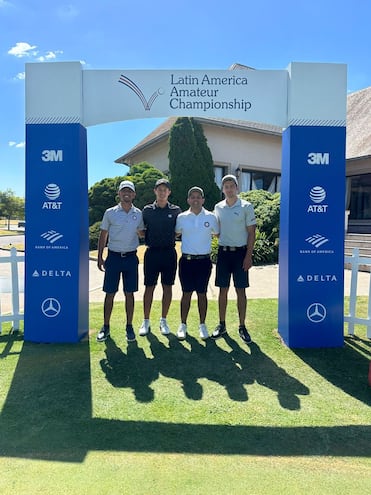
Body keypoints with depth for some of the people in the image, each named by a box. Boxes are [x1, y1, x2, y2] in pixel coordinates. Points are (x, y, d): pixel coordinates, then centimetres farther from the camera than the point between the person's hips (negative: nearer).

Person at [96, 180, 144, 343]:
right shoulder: (110, 213, 0)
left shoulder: (139, 214, 5)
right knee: (110, 293, 4)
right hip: (113, 256, -1)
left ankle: (129, 327, 18)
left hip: (131, 257, 1)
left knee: (129, 293, 7)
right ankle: (106, 327, 17)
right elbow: (103, 235, 4)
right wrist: (99, 257, 1)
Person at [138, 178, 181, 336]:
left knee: (167, 287, 6)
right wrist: (147, 240, -1)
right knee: (149, 287, 4)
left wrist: (172, 240, -1)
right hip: (152, 252, 0)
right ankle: (146, 321, 15)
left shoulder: (176, 211, 4)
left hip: (169, 252, 1)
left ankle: (163, 320, 20)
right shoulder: (147, 210, 4)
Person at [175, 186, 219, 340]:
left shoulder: (211, 217, 0)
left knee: (202, 293, 8)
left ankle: (202, 325, 22)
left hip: (204, 260, 0)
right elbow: (176, 234, 17)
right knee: (186, 293, 6)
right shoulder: (181, 217, 1)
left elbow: (218, 234, 13)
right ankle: (183, 325, 19)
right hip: (187, 260, 0)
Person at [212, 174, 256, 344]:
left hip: (240, 252, -3)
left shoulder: (246, 206, -4)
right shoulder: (218, 207, 6)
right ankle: (221, 325, 19)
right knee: (223, 290, 8)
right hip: (223, 252, 3)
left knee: (241, 291, 3)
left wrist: (248, 256, -10)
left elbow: (251, 233, -4)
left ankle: (242, 327, 14)